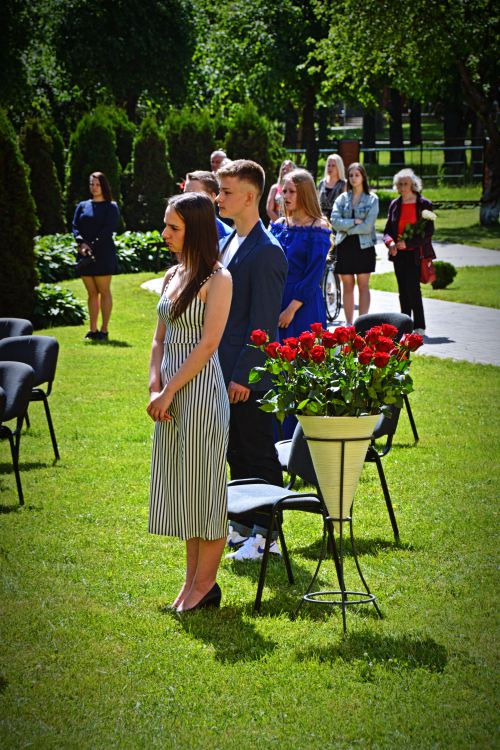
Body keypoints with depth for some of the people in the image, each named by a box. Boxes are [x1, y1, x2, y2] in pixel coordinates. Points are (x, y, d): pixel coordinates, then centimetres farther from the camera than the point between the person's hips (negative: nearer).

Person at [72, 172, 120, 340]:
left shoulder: (111, 207, 2)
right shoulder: (82, 206, 15)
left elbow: (108, 229, -9)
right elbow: (75, 226, 7)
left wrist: (92, 245, -17)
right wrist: (81, 243, -11)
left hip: (102, 254, -4)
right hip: (84, 255, 4)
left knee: (104, 291, -3)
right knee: (91, 293, 7)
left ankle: (104, 330, -2)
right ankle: (93, 330, 8)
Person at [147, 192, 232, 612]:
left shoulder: (217, 279, -10)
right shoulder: (173, 275, 12)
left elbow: (208, 343, -16)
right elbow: (160, 339, 13)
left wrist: (169, 392, -15)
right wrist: (156, 387, -1)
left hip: (201, 389, -8)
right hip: (171, 392, 8)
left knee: (203, 483, -1)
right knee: (180, 484, 11)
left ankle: (205, 584, 7)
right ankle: (193, 579, 19)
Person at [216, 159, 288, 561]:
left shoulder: (266, 252, -17)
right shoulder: (229, 242, 12)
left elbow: (263, 322, -19)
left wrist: (243, 375, -19)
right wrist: (219, 365, 16)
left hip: (248, 376, -9)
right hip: (223, 369, 9)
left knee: (260, 455, 0)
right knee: (236, 453, 16)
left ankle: (267, 535, 8)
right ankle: (243, 525, 27)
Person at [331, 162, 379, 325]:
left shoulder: (372, 199, 0)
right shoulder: (342, 198, 7)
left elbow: (368, 226, -10)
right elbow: (335, 221, -5)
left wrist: (346, 227, -9)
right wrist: (355, 222, -12)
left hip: (364, 246, -2)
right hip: (344, 246, 2)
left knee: (363, 286, 0)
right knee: (347, 286, 6)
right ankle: (348, 323, 10)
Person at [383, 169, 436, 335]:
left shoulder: (424, 204, -3)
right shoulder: (395, 204, 11)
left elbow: (428, 232, -7)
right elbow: (388, 230, 13)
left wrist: (408, 243, -16)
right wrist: (390, 242, -9)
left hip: (415, 254, -5)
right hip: (399, 254, 5)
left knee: (413, 289, -11)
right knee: (403, 291, 6)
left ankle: (419, 327, -5)